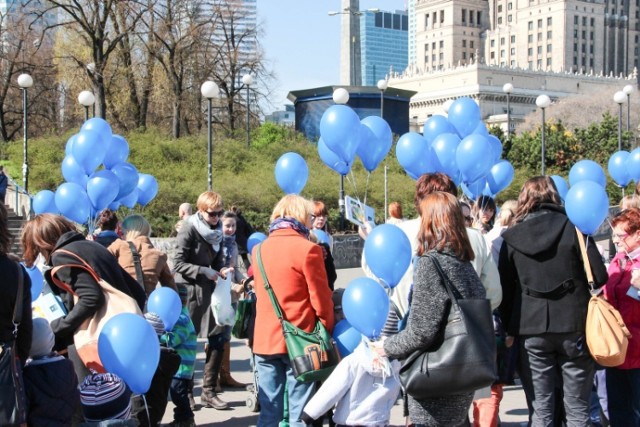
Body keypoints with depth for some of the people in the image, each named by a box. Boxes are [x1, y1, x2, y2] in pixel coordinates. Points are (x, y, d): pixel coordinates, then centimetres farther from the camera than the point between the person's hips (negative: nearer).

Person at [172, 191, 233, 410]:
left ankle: (208, 392, 14)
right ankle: (185, 391, 15)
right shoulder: (189, 229, -11)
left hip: (209, 290, 7)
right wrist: (204, 271, -21)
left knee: (217, 339, 4)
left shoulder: (217, 231, 9)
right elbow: (178, 263, -14)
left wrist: (221, 271, -5)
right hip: (189, 290, -7)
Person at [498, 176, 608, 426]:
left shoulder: (511, 237, 3)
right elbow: (600, 276, -3)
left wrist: (509, 329, 14)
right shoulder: (573, 228, -2)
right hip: (573, 325, -1)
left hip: (530, 329, 1)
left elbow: (505, 289, 5)